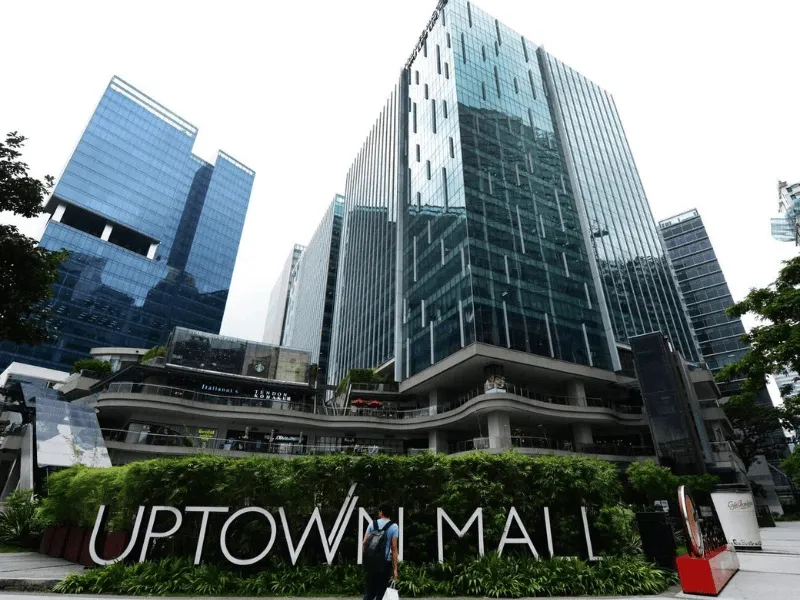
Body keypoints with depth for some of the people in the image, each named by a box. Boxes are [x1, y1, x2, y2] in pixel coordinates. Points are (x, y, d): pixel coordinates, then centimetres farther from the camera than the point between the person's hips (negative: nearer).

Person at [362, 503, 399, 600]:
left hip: (370, 561, 3)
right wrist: (395, 568, -4)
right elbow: (394, 548, -7)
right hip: (384, 562, -2)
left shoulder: (372, 524, 4)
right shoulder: (394, 527, -4)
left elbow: (364, 543, 1)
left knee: (369, 591, 13)